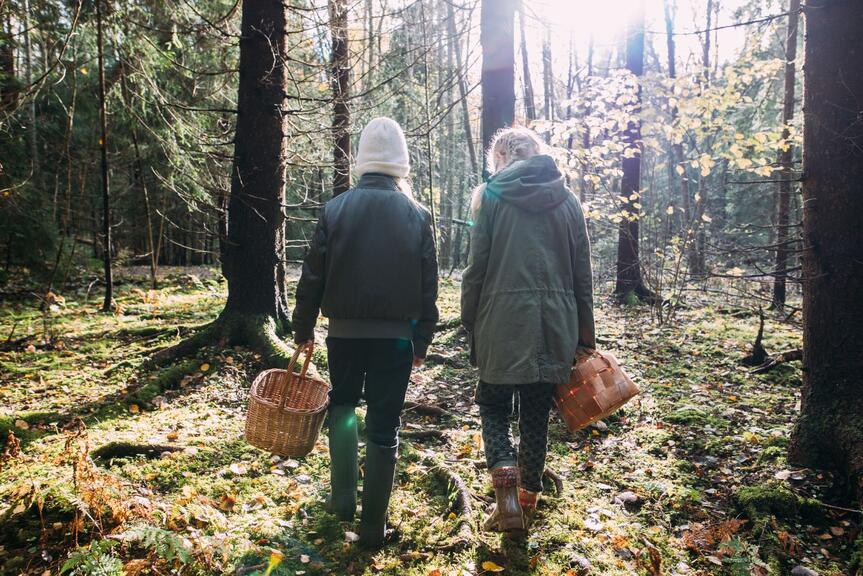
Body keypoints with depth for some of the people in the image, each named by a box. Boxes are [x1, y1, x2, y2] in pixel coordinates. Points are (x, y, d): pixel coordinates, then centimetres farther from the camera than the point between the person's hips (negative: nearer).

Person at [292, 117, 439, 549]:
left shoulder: (335, 209, -3)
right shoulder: (416, 214, -2)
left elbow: (313, 275, -1)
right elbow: (428, 285, 0)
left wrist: (303, 328, 10)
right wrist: (422, 340, 9)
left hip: (345, 330, 1)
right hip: (395, 334, -1)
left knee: (342, 407, 23)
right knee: (384, 426, 6)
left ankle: (343, 498, 23)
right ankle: (372, 524, 12)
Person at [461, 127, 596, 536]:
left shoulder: (490, 195, -1)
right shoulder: (567, 200, 8)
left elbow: (476, 268, -4)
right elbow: (582, 273, 9)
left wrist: (470, 323, 5)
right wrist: (584, 335, 15)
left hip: (503, 322, -3)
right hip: (554, 327, 3)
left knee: (494, 406, 12)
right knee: (537, 415, 14)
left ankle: (505, 482, -9)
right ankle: (528, 498, 24)